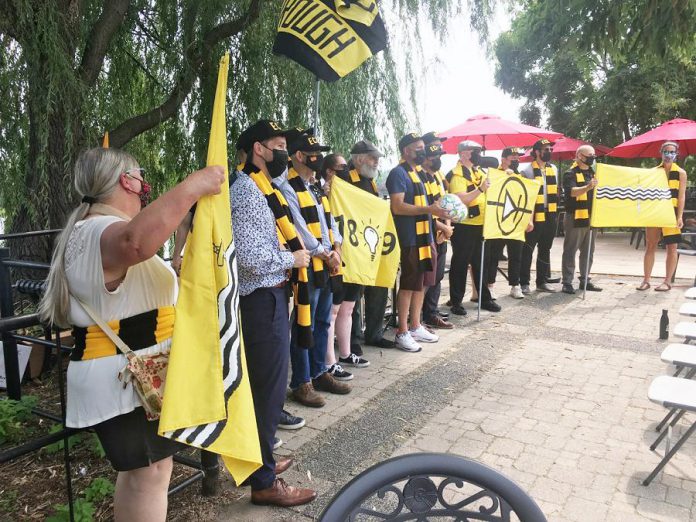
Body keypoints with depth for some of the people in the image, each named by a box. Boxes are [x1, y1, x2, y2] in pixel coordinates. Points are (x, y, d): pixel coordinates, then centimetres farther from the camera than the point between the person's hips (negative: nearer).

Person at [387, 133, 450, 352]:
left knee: (421, 284, 14)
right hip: (410, 240, -9)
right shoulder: (398, 173, -11)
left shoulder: (418, 172, 18)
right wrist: (429, 209, -26)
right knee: (408, 285, -3)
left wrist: (437, 210, 12)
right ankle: (402, 333, 6)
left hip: (425, 237, 9)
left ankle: (415, 326, 25)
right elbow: (397, 207, -21)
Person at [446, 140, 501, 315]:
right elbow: (460, 200, -26)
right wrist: (480, 189, -31)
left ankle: (485, 299, 25)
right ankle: (456, 301, 11)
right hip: (464, 226, -8)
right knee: (460, 264, 1)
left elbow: (487, 192, 28)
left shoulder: (478, 172, 15)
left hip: (480, 225, 8)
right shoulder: (457, 175, -13)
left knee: (480, 263, 15)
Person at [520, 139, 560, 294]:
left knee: (545, 250, 13)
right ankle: (524, 283, 6)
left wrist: (556, 212, 14)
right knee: (527, 250, -1)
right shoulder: (528, 170, -8)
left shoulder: (553, 169, 13)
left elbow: (556, 192, 19)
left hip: (550, 216, 7)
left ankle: (542, 281, 22)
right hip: (534, 217, -7)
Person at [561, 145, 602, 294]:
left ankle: (585, 280, 21)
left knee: (588, 251, 12)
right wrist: (588, 187, -39)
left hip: (591, 218, 8)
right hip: (576, 218, -8)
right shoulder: (571, 174, -6)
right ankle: (567, 282, 0)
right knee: (570, 251, -3)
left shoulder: (593, 173, 18)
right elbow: (572, 192, -24)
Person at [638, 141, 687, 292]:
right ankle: (646, 280, 8)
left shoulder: (681, 173, 2)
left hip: (671, 213, -2)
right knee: (650, 246, 3)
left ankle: (667, 282, 7)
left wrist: (680, 216, -12)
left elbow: (681, 196, -3)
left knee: (671, 247, 1)